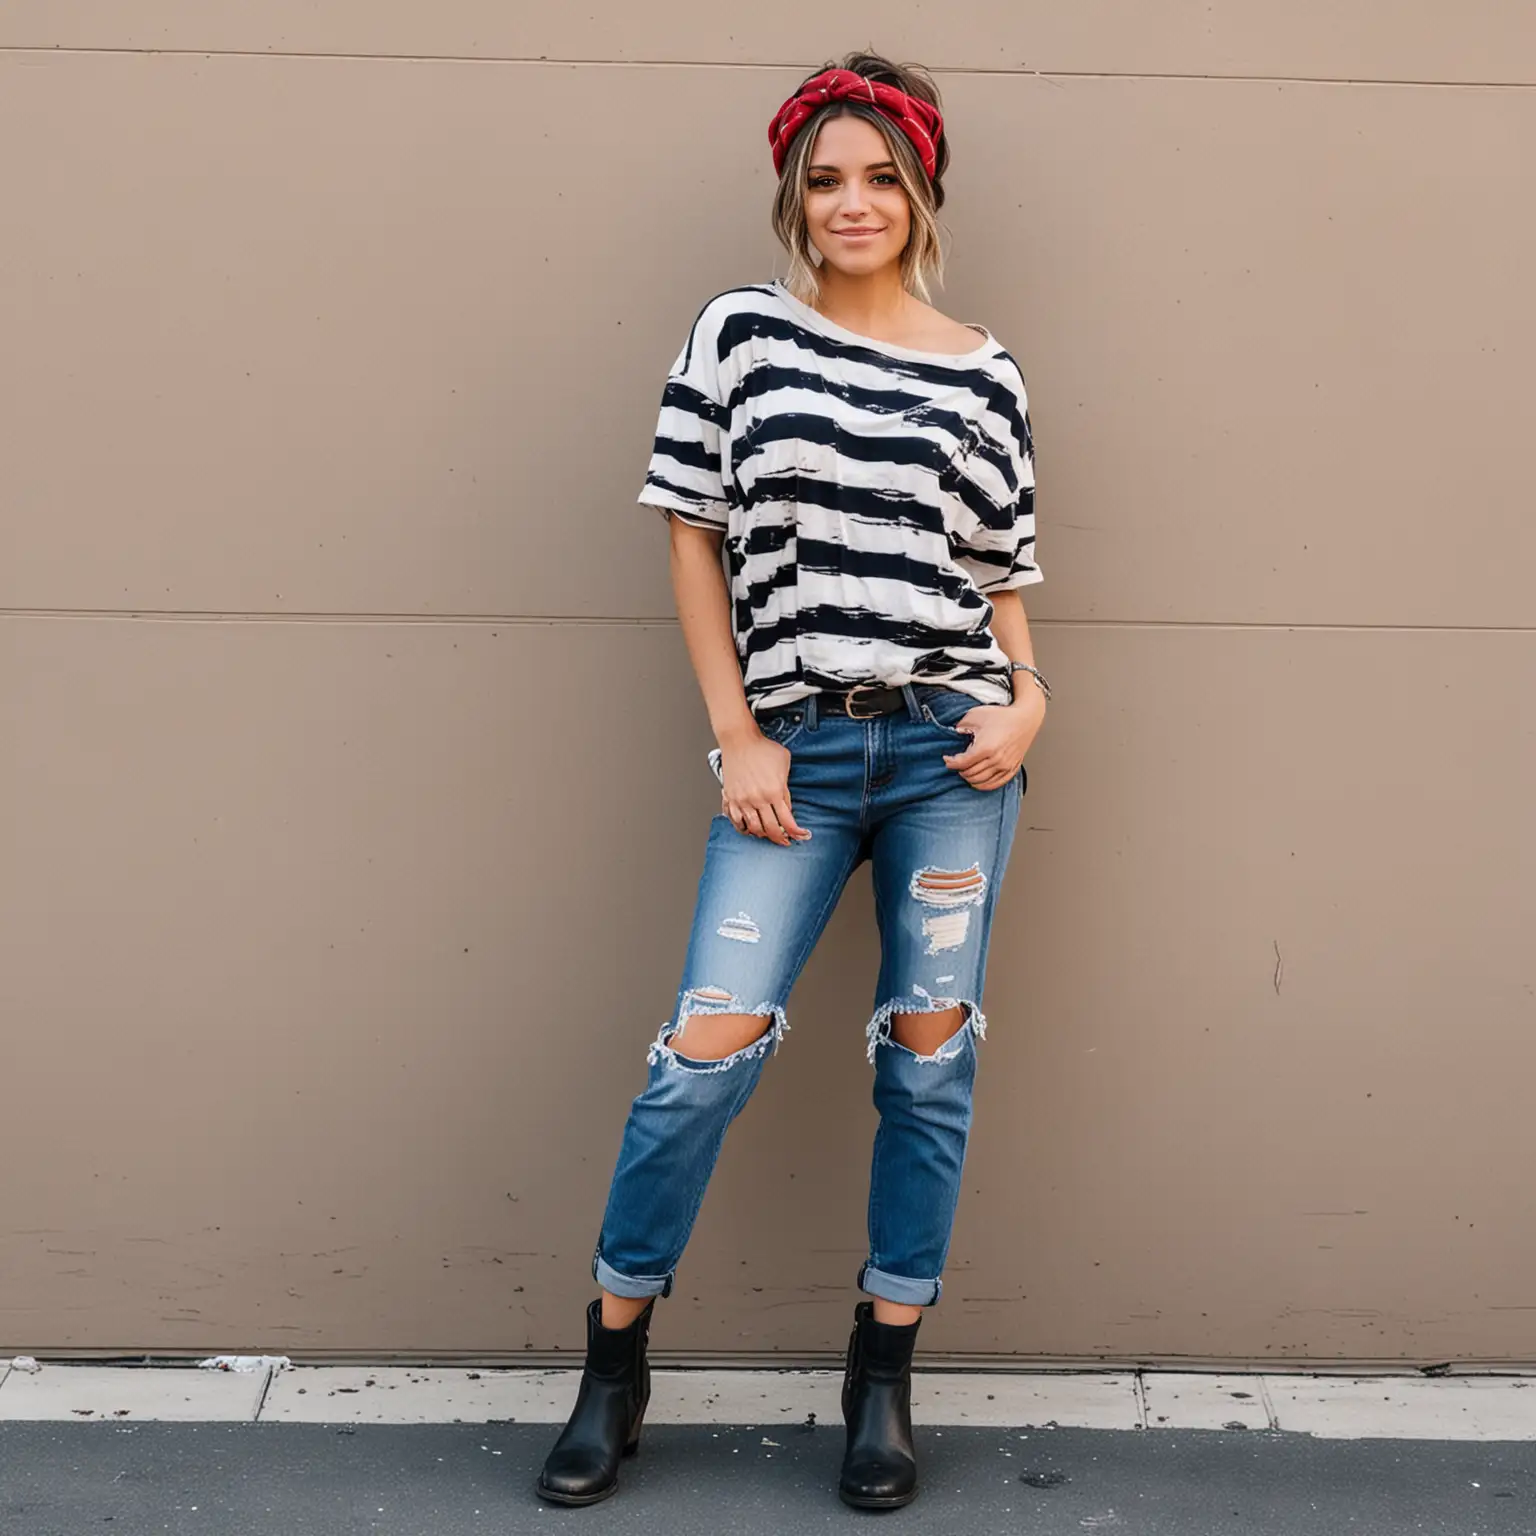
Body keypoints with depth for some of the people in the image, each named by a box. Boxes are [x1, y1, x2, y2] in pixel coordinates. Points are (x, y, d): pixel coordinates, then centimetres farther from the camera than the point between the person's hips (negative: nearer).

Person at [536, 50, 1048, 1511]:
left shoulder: (981, 374, 6)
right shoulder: (741, 331, 4)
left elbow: (1003, 572, 12)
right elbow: (694, 539, 3)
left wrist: (1026, 700, -6)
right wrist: (738, 737, -2)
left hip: (951, 747, 2)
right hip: (796, 754, -1)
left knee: (928, 1059, 6)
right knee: (708, 1048, -6)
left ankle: (884, 1373, 21)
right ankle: (612, 1359, 13)